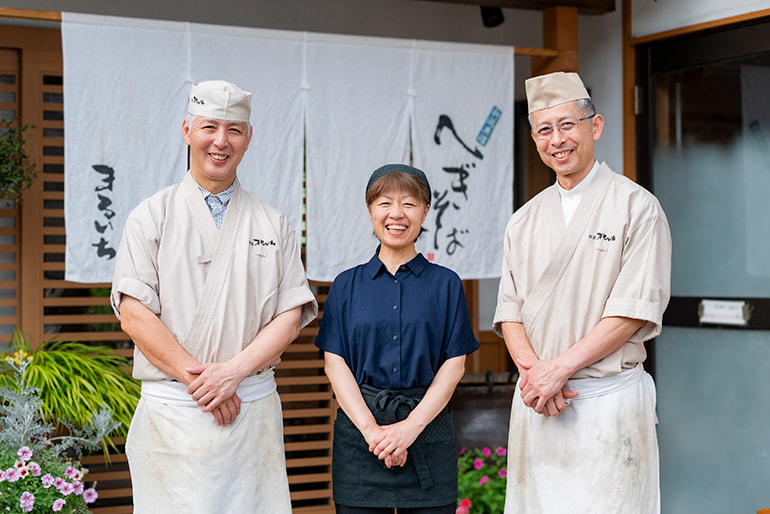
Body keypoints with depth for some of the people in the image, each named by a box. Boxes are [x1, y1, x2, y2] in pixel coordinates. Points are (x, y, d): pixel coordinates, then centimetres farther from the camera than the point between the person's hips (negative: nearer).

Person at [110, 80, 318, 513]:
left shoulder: (274, 225, 11)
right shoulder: (152, 216, 5)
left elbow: (291, 315, 4)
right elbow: (134, 313, -4)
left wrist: (233, 371, -11)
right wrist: (197, 379, -12)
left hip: (254, 406, 2)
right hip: (172, 408, -2)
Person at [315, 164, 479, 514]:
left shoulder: (446, 284, 6)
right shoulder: (347, 285, 8)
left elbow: (454, 364, 1)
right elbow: (334, 363, 1)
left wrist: (412, 426, -11)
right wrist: (370, 428, -11)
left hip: (427, 425, 0)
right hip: (359, 424, 1)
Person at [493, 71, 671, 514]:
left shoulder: (637, 207, -3)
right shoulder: (525, 220, 14)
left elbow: (634, 311, -10)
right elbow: (510, 310, 10)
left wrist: (559, 368, -15)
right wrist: (533, 369, -9)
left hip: (609, 397, -5)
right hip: (536, 399, 5)